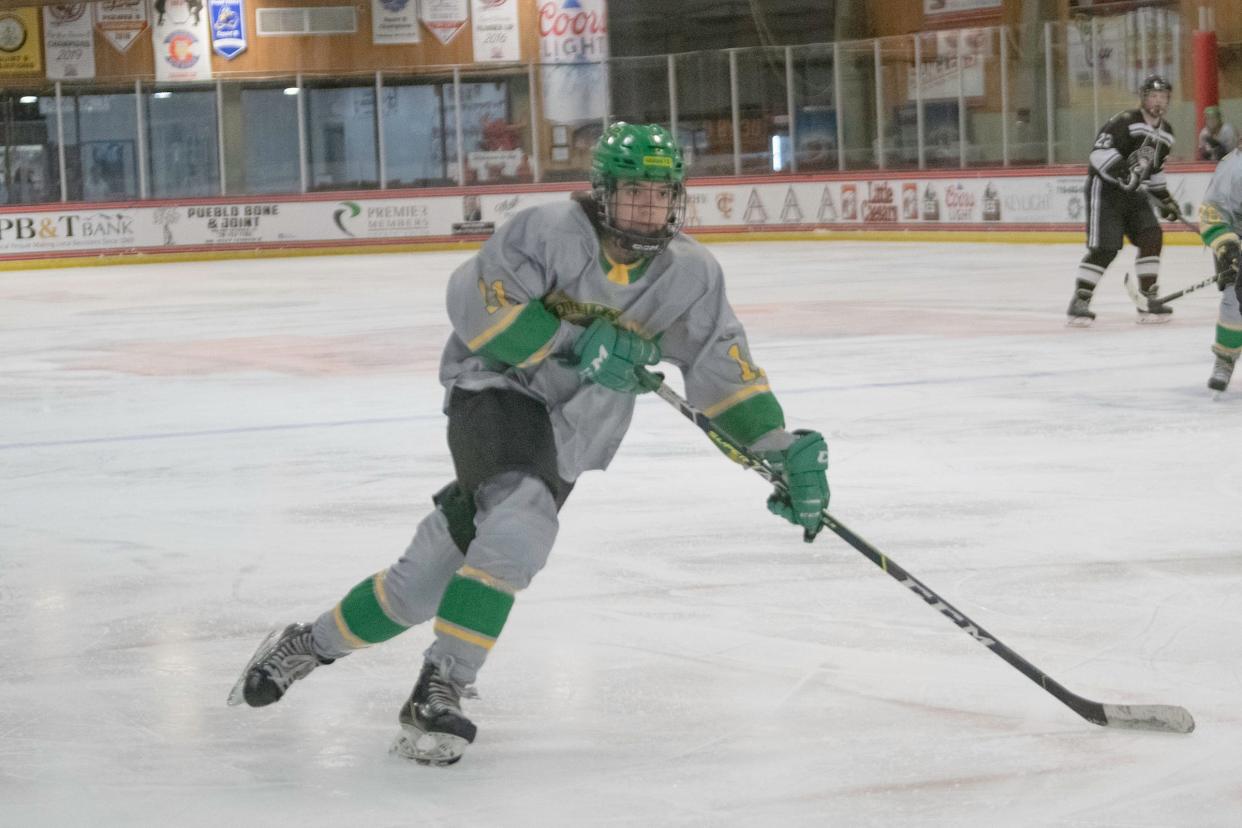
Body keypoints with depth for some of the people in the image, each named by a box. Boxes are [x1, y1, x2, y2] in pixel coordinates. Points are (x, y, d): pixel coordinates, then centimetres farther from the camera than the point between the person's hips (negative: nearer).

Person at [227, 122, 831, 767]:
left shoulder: (691, 274, -2)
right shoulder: (550, 231, -16)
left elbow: (725, 371, 2)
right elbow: (476, 302, -19)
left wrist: (783, 448, -8)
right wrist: (577, 344, -23)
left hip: (563, 438, 5)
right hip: (495, 392, -5)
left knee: (425, 582, 4)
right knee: (523, 522, -34)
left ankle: (309, 645, 28)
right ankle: (438, 693, -25)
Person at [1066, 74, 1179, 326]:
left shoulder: (1166, 132, 10)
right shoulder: (1125, 121, -16)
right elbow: (1100, 151, -26)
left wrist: (1164, 198, 19)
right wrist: (1123, 171, -36)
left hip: (1133, 192, 8)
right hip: (1105, 189, -8)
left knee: (1152, 237, -5)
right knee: (1103, 248, -13)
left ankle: (1148, 299, 2)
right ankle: (1079, 302, -6)